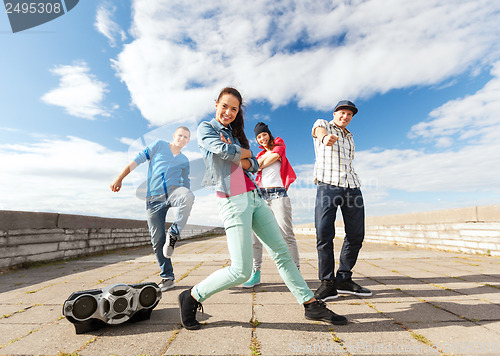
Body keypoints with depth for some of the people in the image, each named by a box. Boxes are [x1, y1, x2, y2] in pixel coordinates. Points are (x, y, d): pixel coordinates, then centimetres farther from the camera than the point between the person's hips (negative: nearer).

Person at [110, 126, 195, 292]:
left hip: (173, 191, 1)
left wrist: (185, 198, 10)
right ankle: (167, 277, 9)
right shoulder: (159, 145, 10)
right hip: (154, 199, -1)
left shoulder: (184, 161, 16)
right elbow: (138, 160, 7)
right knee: (157, 241, -3)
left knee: (188, 196, -37)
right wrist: (120, 178, 2)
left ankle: (173, 235, -24)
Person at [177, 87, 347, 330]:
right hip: (233, 201, -7)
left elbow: (253, 164, 13)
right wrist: (244, 151, 3)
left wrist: (239, 158, -8)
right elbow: (226, 152, -17)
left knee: (281, 252, 8)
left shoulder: (234, 132, 21)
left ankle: (312, 305, 21)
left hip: (253, 197, 7)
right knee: (241, 271, -8)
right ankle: (191, 297, 14)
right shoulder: (205, 128, 3)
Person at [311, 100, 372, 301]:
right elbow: (319, 130, -16)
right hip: (327, 184, -6)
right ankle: (327, 283, -1)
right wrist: (326, 137, -40)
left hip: (351, 186, 6)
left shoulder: (350, 138, 28)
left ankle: (344, 279, 18)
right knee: (324, 233, -15)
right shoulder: (322, 124, 11)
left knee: (356, 234, 4)